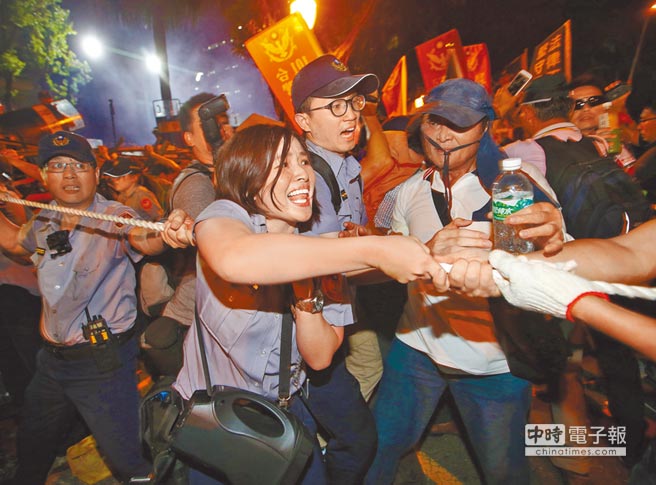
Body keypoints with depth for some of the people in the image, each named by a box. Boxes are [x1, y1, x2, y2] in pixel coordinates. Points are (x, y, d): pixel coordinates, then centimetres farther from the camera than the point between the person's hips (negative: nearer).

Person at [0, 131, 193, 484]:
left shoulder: (115, 218, -20)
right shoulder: (44, 221, 0)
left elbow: (143, 239, -42)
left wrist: (168, 233, -64)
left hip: (103, 361, -7)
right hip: (51, 357, 7)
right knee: (31, 446, 31)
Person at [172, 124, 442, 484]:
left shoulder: (324, 250, -6)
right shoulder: (225, 215, -19)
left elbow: (319, 357, -12)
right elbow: (233, 260, -47)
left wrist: (305, 292, -29)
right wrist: (375, 251, -49)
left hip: (284, 412, 4)